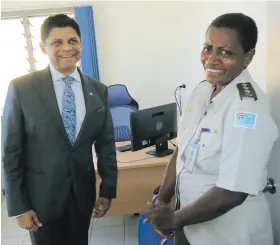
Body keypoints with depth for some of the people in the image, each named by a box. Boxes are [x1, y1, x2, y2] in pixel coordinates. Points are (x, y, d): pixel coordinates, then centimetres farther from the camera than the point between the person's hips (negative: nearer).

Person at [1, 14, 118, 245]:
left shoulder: (98, 90, -1)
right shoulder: (21, 88, -10)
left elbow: (106, 144, 3)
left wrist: (107, 191, 3)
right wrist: (19, 206, -7)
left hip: (83, 194, 3)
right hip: (42, 196, -2)